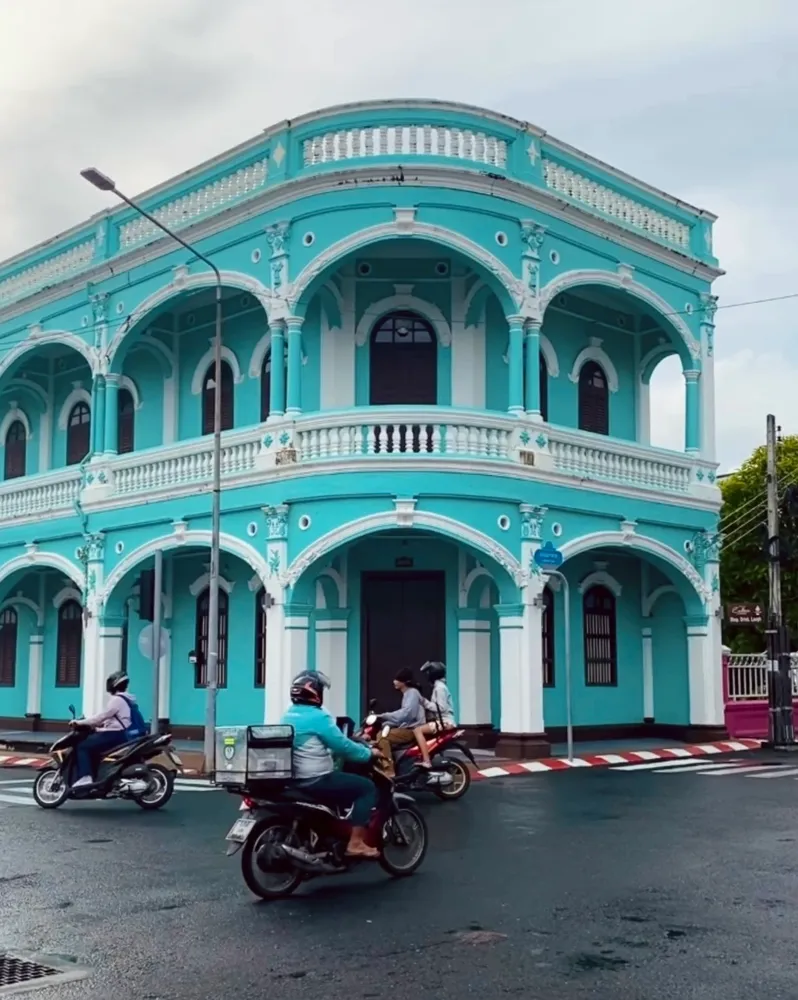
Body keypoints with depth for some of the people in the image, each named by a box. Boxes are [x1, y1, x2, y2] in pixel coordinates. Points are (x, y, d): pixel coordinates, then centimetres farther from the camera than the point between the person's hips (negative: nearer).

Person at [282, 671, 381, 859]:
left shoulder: (287, 717, 11)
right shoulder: (318, 717, -17)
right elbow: (342, 746, -14)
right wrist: (369, 753, 2)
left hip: (293, 780, 10)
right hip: (315, 781, -10)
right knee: (367, 787, -2)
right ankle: (355, 843, -6)